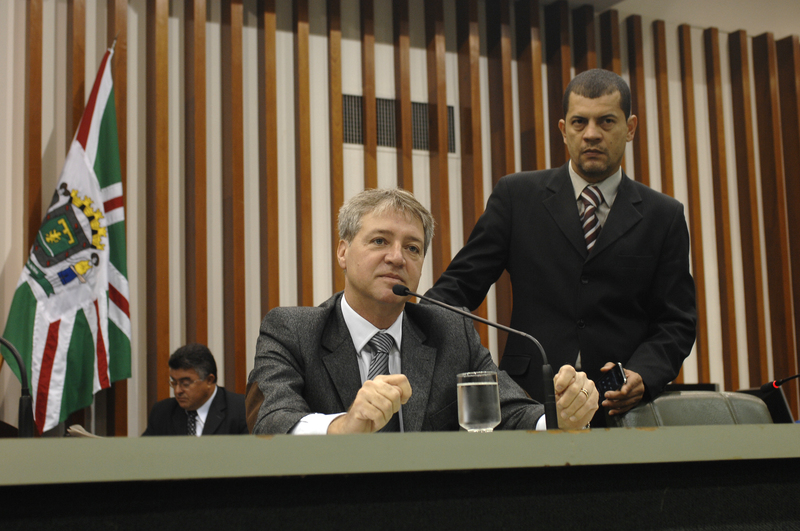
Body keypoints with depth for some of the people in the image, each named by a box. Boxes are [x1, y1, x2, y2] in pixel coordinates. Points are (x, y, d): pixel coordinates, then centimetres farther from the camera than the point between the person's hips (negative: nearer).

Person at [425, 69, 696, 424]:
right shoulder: (516, 195, 10)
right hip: (529, 404, -1)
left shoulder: (664, 217, 12)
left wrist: (641, 375, -9)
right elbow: (461, 284, 8)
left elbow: (677, 321, 11)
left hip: (621, 412, 1)